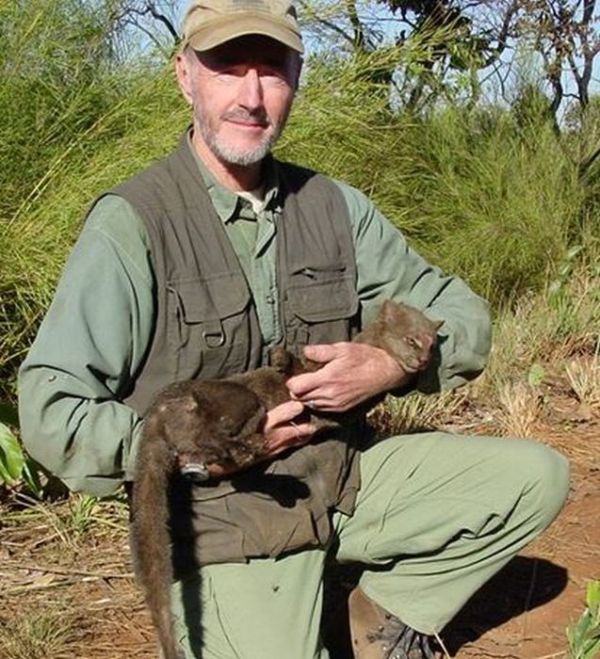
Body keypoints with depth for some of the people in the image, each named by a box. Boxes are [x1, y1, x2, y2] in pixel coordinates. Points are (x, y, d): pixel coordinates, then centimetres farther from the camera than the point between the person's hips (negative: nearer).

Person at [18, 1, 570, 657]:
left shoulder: (334, 206, 1)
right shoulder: (130, 224, -15)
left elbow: (463, 317, 6)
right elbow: (49, 411, -16)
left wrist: (388, 367, -14)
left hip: (343, 477, 5)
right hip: (218, 519, -5)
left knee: (534, 474, -2)